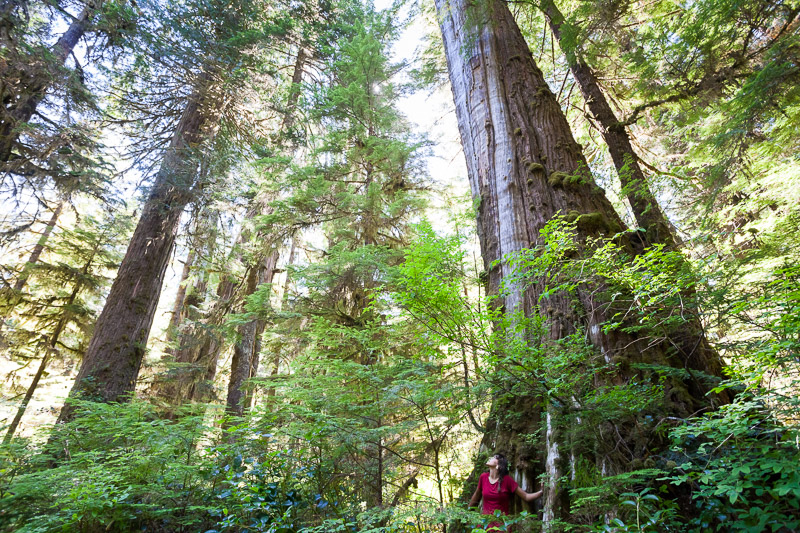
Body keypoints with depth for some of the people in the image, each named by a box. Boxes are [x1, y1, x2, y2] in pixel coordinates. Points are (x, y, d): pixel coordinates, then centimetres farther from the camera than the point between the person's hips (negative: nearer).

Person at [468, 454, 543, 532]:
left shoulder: (507, 479, -11)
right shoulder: (483, 477, -2)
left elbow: (526, 496, -8)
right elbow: (476, 495, 14)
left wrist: (541, 492, -23)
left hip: (501, 523, -2)